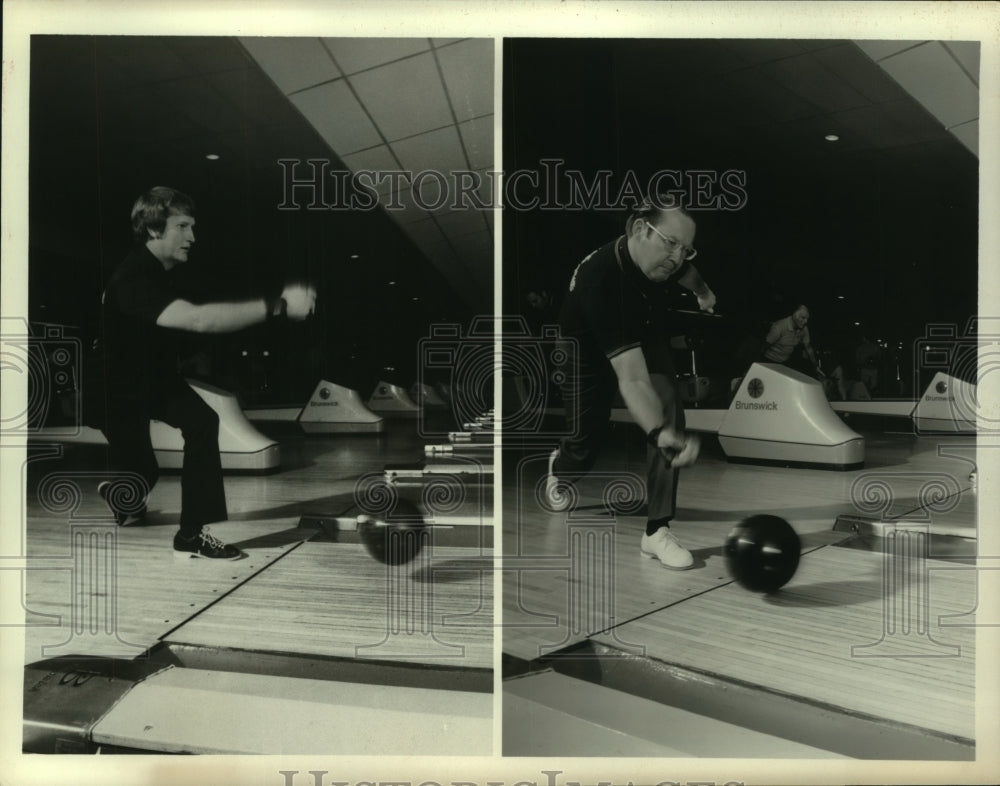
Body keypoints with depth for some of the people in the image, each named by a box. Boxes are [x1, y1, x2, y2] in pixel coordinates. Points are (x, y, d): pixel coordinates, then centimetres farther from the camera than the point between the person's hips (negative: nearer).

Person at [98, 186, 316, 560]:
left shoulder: (167, 271, -4)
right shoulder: (132, 280, -36)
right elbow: (198, 319, -49)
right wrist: (278, 306, -54)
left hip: (157, 375, 7)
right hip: (120, 388, -7)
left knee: (202, 421, -17)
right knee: (141, 472, -1)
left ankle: (191, 534, -10)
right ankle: (118, 493, 39)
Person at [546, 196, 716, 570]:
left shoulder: (664, 254, -23)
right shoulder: (600, 280, -44)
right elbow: (631, 378, -52)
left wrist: (702, 291, 26)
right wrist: (660, 433, -65)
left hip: (646, 331, 5)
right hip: (590, 344, -4)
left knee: (668, 408, -19)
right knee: (587, 437, 4)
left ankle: (657, 531, -13)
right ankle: (560, 468, 46)